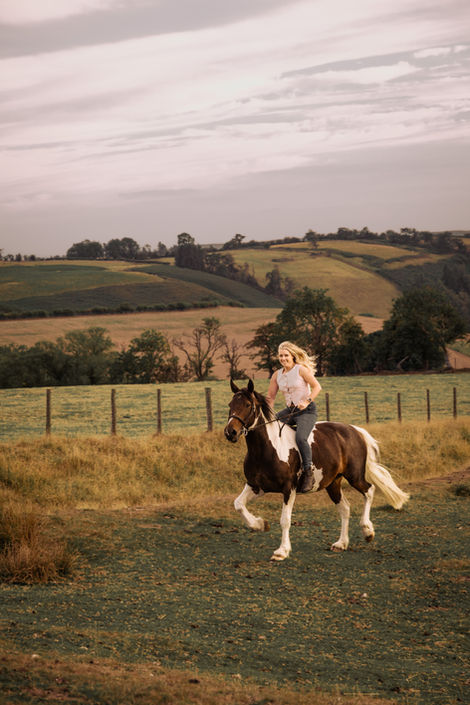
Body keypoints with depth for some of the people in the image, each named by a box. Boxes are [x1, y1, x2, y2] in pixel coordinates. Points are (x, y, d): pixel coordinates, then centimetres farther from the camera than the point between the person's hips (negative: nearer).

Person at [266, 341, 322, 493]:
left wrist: (307, 401, -23)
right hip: (289, 411, 7)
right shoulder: (277, 375, 10)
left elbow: (317, 387, -10)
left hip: (307, 411, -7)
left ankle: (308, 472, -22)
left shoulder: (301, 369, -6)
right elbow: (270, 397, 13)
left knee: (300, 438, -31)